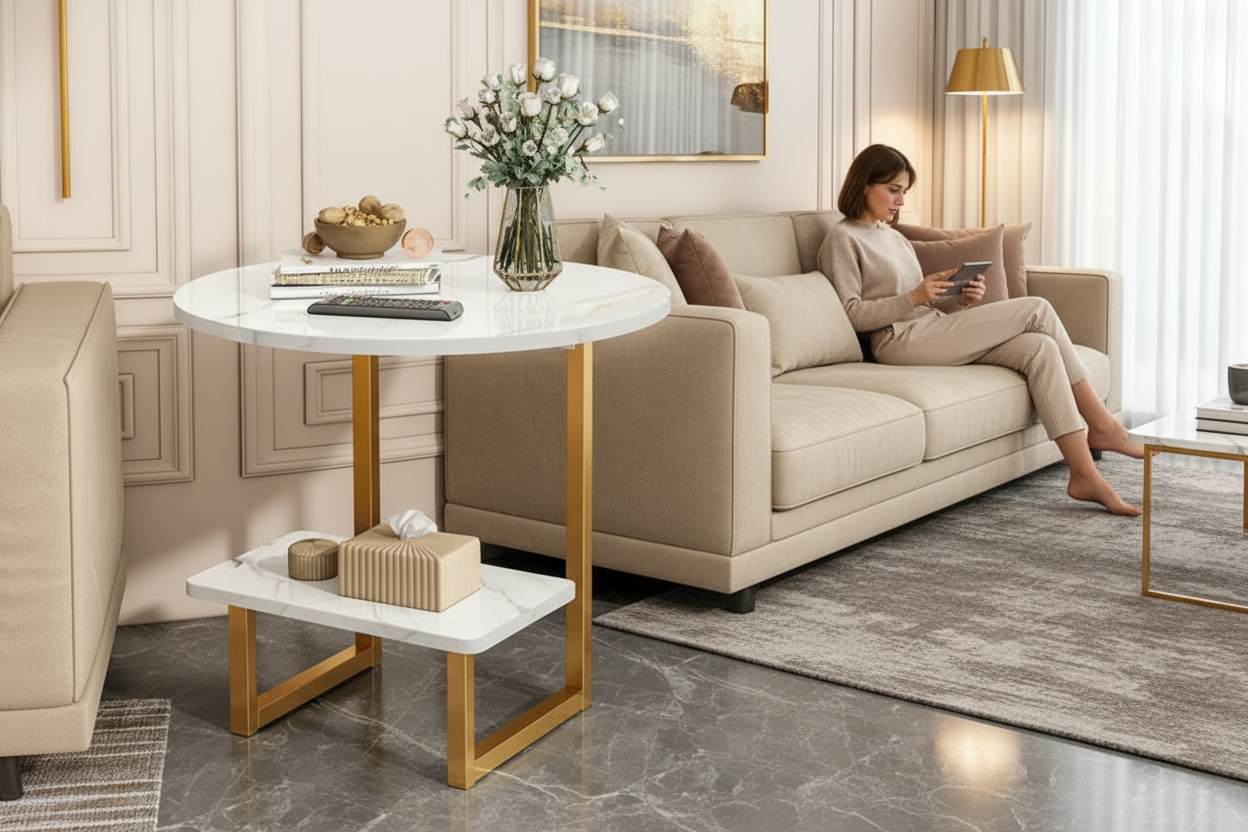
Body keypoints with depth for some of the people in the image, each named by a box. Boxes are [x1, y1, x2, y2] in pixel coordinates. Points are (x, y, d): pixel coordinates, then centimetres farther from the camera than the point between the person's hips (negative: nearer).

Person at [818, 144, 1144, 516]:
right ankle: (1102, 425, -4)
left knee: (1040, 349, -16)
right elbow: (852, 315, -10)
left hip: (931, 331, 8)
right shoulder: (842, 239, 0)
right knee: (1037, 309, -12)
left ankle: (1085, 475, -19)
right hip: (900, 342, -8)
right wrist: (914, 297, -19)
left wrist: (962, 300, 3)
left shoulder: (896, 238, 26)